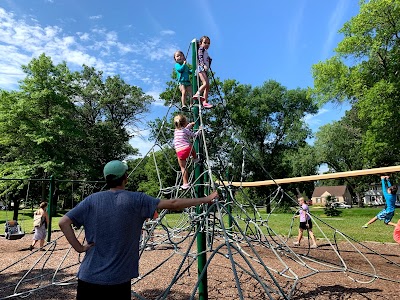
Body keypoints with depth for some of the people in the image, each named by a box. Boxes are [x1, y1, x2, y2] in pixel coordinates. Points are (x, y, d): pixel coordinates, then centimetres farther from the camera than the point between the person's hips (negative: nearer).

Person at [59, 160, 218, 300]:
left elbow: (64, 222, -5)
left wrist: (79, 247, -1)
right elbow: (172, 204, -6)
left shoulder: (92, 200, -2)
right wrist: (205, 199, 1)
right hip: (119, 279, -2)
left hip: (89, 277, 2)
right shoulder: (136, 200, -7)